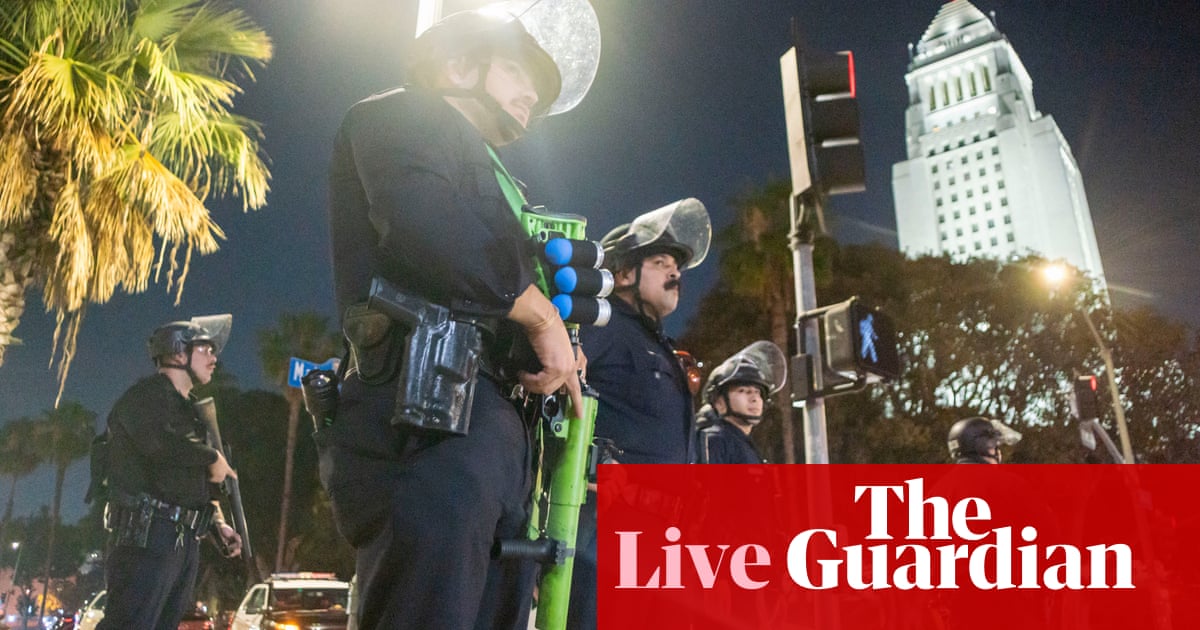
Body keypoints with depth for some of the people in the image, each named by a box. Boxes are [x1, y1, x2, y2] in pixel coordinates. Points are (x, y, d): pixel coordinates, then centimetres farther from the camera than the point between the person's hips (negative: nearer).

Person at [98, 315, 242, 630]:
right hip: (148, 535, -9)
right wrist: (213, 457, -10)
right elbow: (158, 441, -24)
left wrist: (218, 524, 13)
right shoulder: (148, 393, -1)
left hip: (185, 542, 9)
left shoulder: (189, 409, 26)